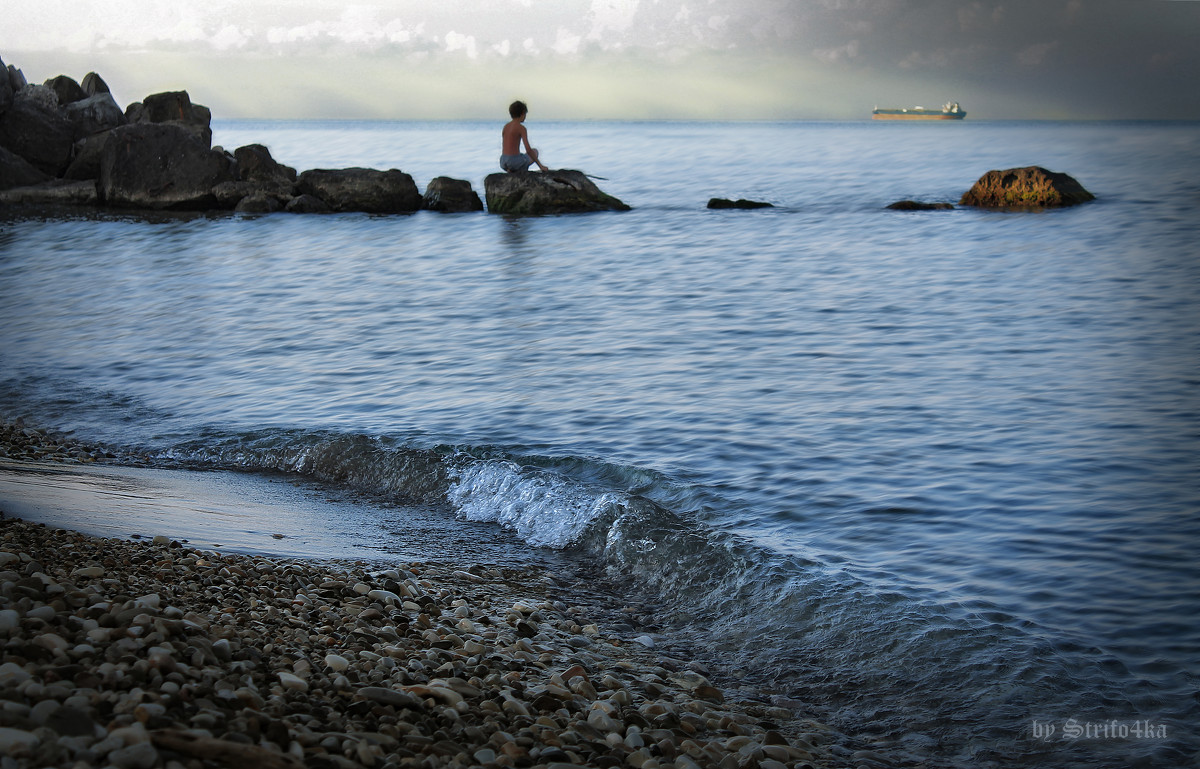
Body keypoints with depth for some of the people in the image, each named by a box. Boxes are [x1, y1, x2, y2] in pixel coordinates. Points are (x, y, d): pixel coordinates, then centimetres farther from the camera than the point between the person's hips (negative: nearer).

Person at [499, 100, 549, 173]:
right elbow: (528, 150, -16)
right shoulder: (521, 128, -10)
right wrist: (541, 166, -10)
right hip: (514, 161, -6)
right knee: (535, 151, 25)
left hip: (503, 162, 6)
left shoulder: (506, 126, 11)